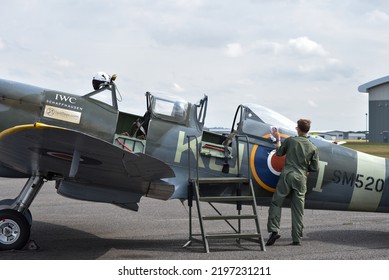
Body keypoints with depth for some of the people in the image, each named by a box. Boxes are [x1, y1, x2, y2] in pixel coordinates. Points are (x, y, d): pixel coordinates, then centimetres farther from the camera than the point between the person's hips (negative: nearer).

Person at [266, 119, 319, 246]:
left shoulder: (290, 140, 0)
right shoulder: (313, 148, 5)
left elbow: (279, 153, 15)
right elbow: (315, 168, 5)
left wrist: (277, 139, 29)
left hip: (287, 175, -2)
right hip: (301, 178, 2)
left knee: (276, 203, 5)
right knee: (298, 209, 6)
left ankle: (274, 230, -9)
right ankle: (297, 238, 8)